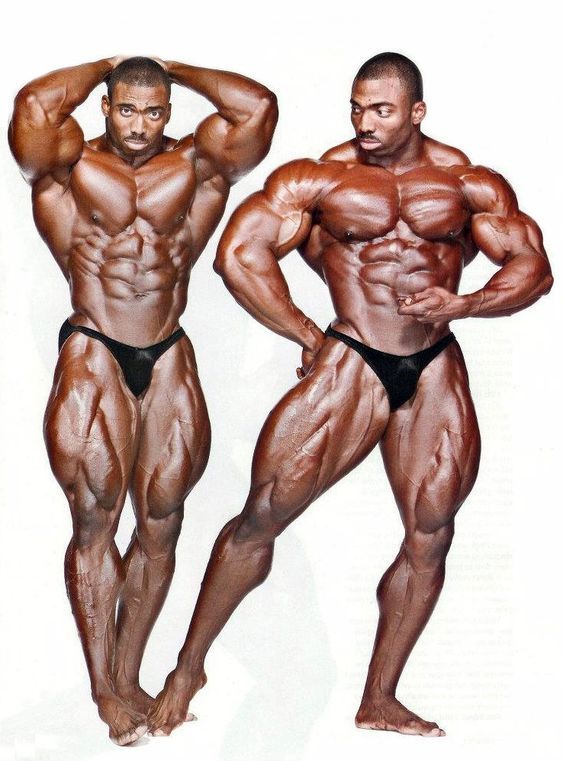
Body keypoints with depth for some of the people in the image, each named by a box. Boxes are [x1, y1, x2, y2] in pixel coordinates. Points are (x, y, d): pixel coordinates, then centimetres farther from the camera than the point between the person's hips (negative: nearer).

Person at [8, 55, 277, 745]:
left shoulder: (192, 164, 7)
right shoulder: (71, 163, 1)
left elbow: (257, 106, -6)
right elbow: (33, 105, -18)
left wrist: (173, 68, 7)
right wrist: (104, 66, 0)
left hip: (169, 359, 3)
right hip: (93, 354, -3)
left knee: (161, 521, 4)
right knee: (95, 518, -2)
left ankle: (128, 676, 17)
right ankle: (104, 689, 7)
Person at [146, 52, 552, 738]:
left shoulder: (470, 184, 6)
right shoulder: (319, 178, 0)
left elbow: (532, 265, 4)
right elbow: (238, 253, -5)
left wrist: (463, 303, -14)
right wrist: (306, 336, -3)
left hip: (436, 372, 3)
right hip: (350, 365, -3)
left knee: (430, 536, 1)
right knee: (263, 515, -7)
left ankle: (378, 701, 16)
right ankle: (189, 667, 11)